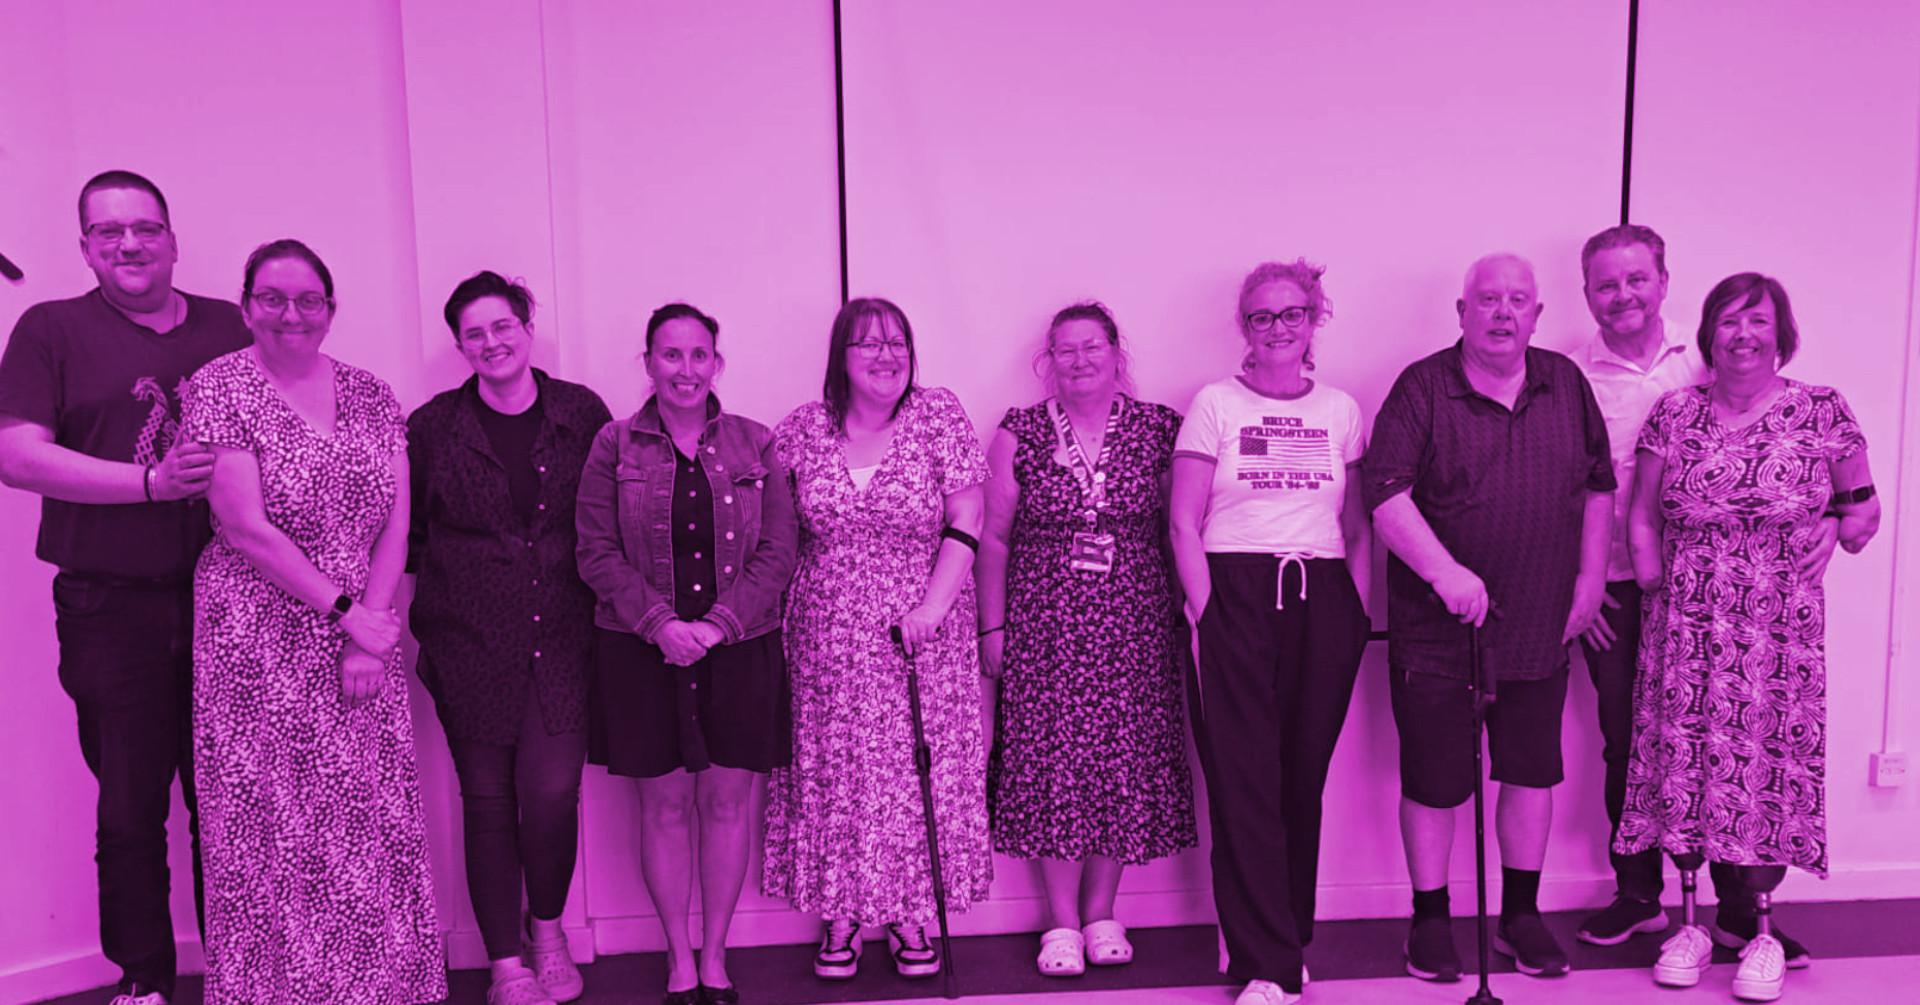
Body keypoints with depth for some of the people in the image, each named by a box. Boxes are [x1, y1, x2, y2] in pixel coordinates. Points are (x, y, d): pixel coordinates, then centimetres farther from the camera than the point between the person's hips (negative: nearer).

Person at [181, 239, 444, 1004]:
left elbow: (394, 527, 4)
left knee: (373, 822, 5)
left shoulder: (372, 396, 9)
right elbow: (245, 527, -11)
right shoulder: (218, 387, -3)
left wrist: (370, 637, -7)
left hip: (364, 637, 4)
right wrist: (344, 613, -13)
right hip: (259, 645, -3)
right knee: (274, 825, 2)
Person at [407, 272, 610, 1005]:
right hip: (469, 642, 0)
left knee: (552, 790, -8)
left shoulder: (582, 413, 4)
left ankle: (548, 930, 21)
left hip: (563, 636, 0)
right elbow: (402, 529, 9)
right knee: (489, 801, 5)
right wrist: (439, 586, 1)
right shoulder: (432, 426, 3)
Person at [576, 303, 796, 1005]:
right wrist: (661, 623, -15)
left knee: (728, 801, 7)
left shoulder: (755, 445, 3)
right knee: (664, 805, 7)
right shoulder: (615, 447, 1)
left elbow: (777, 551, -1)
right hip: (643, 650, -1)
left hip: (740, 648, 1)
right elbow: (597, 553, -3)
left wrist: (719, 623, -13)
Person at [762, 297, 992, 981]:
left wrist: (934, 605, -14)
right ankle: (841, 916, 20)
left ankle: (910, 914, 19)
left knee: (919, 769, 4)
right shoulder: (801, 429, 2)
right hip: (828, 637, 1)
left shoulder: (939, 415, -2)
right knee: (834, 770, 5)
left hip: (924, 636, -1)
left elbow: (965, 520, -5)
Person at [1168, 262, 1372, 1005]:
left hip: (1323, 601, 3)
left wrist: (1358, 612, 4)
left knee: (1305, 776, 7)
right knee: (1245, 781, -5)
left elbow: (1359, 527, 14)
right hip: (1234, 591, -3)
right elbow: (1184, 524, -1)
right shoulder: (1214, 404, 4)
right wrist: (1206, 612, -9)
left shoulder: (1341, 410, 13)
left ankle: (1283, 940, 23)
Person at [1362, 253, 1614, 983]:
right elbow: (1385, 494, -17)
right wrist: (1445, 572, -27)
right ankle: (1430, 920, 22)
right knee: (1434, 778, 5)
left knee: (1533, 770, 13)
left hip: (1539, 624, 4)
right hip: (1435, 627, -4)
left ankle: (1520, 915, 30)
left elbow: (1599, 485, 14)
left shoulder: (1567, 385, 6)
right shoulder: (1423, 387, -8)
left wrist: (1590, 576, 8)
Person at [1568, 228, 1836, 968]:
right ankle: (1637, 894, 25)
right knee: (1627, 743, 9)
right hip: (1614, 593, 0)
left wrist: (1824, 517, -12)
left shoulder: (1712, 364, 2)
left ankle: (1740, 905, 17)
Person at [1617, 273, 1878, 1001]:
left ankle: (1762, 933, 16)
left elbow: (1862, 502, 12)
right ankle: (1689, 925, 17)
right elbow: (1642, 513, 8)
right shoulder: (1675, 413, 4)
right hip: (1686, 627, 1)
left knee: (1769, 763, 0)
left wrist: (1857, 521, -4)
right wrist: (1651, 572, -2)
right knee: (1682, 760, 2)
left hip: (1780, 633, -1)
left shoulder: (1823, 411, 1)